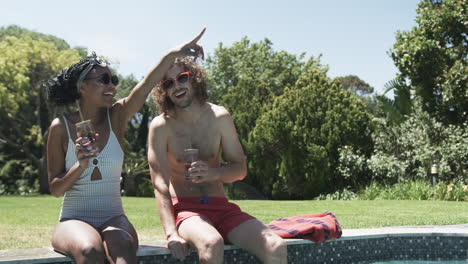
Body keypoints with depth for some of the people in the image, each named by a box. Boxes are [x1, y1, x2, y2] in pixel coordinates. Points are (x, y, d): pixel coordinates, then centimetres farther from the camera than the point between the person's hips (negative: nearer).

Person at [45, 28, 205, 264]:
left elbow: (146, 85, -16)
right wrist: (80, 166, -20)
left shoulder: (117, 117, 3)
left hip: (113, 218, 2)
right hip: (74, 219, -1)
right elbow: (55, 189, -1)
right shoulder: (61, 127, -2)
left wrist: (172, 55, -32)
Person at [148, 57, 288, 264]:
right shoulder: (161, 126, -6)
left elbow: (240, 169, 7)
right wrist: (171, 234, -24)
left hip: (221, 207, 3)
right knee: (212, 244, -37)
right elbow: (160, 184, -11)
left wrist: (214, 173, -16)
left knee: (276, 247, -21)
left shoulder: (219, 117, 2)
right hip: (185, 208, -3)